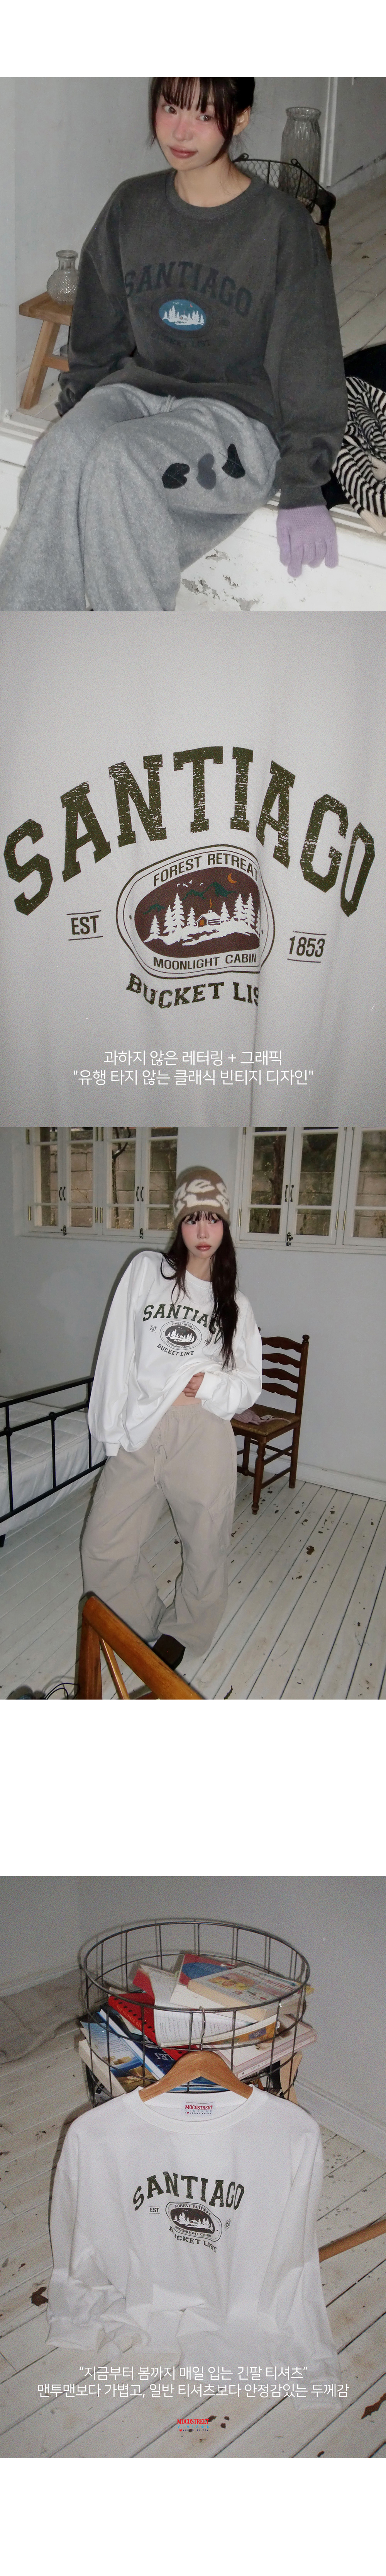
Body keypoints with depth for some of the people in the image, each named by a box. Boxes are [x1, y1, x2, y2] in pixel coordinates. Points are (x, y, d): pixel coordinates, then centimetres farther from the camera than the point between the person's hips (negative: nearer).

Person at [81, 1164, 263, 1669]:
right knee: (104, 1546, 3)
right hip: (138, 1435, 0)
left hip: (204, 1437, 0)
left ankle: (184, 1629, 35)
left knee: (205, 1543, 9)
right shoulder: (146, 1271, 4)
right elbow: (118, 1354, 2)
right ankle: (141, 1620, 28)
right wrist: (113, 1428, -2)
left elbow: (249, 1384, 7)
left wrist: (208, 1386, -13)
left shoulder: (234, 1305, 9)